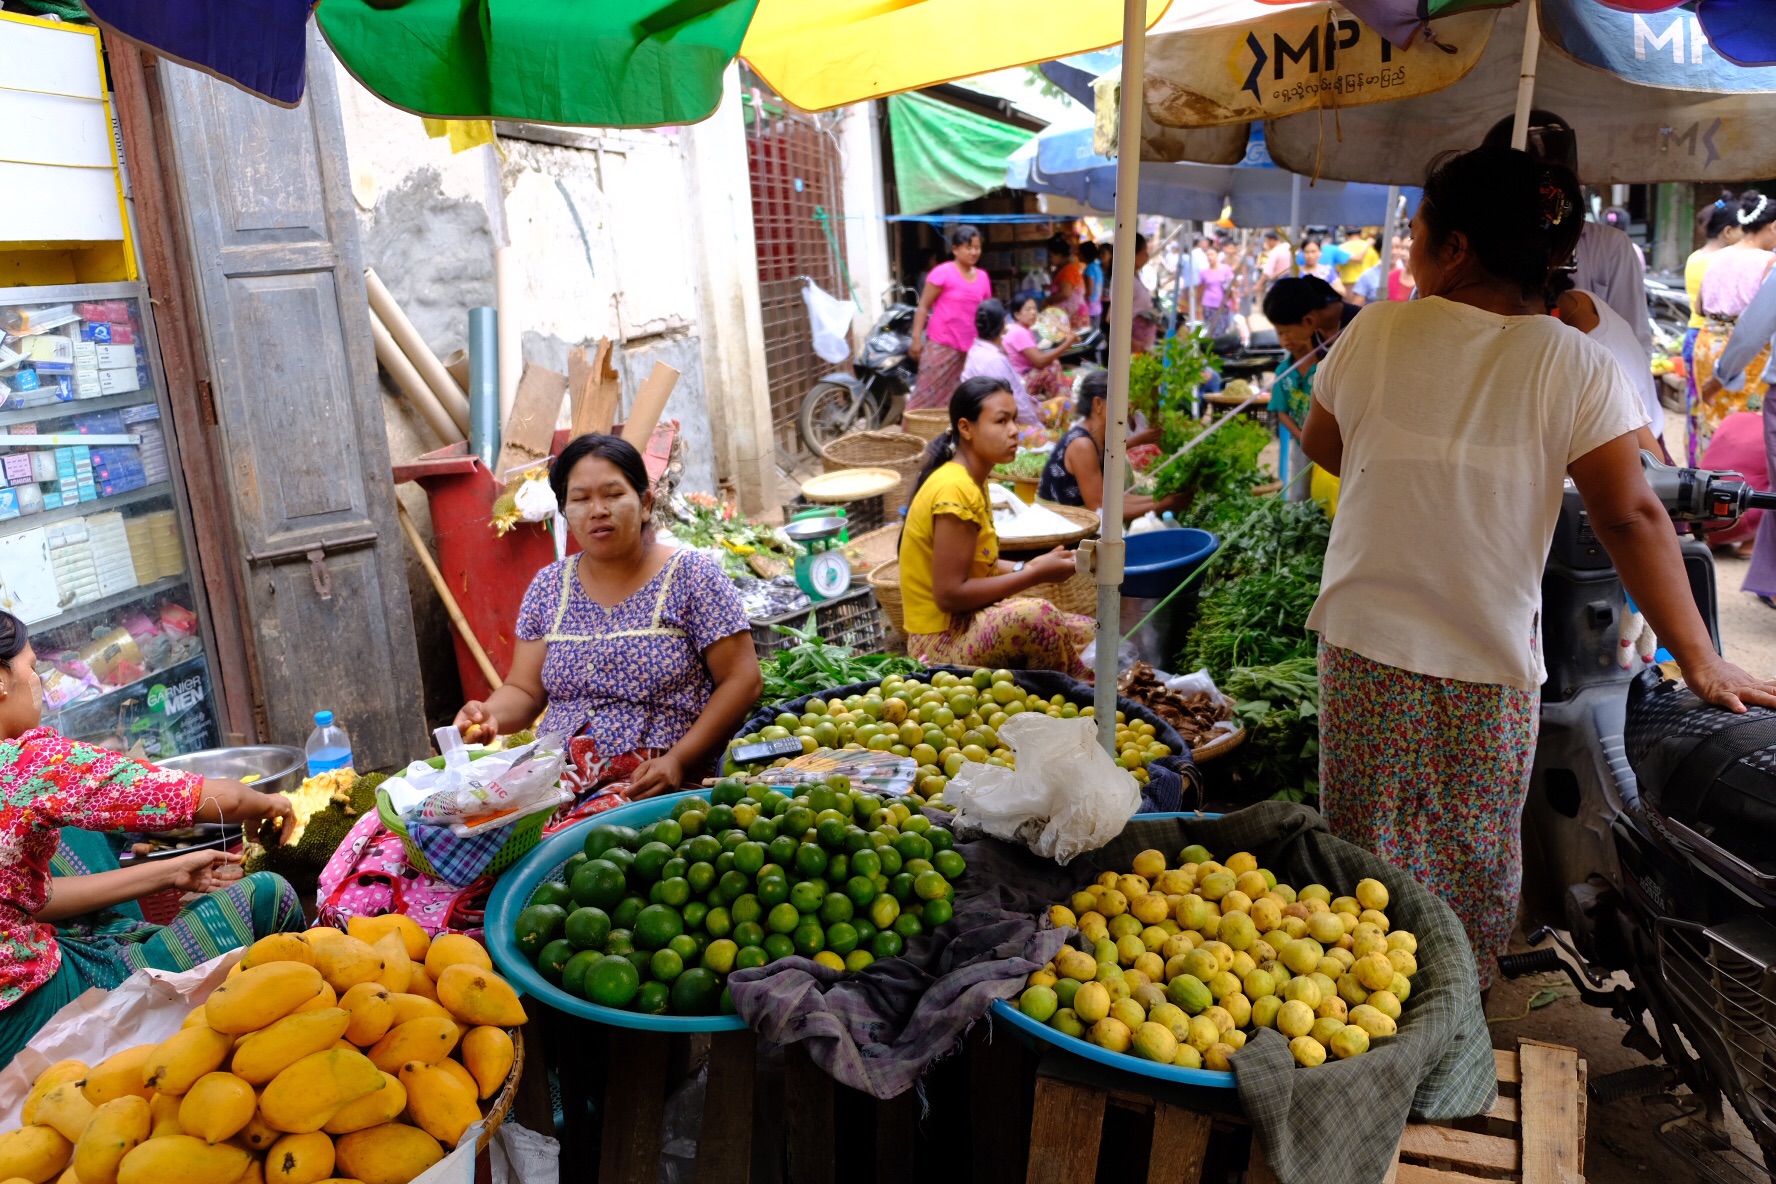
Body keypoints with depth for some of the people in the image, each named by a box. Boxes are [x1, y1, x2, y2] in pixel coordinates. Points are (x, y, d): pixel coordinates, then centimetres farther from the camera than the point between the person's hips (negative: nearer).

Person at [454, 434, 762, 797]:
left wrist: (678, 761, -17)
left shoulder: (691, 575, -1)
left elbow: (742, 680, -5)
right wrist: (490, 714, -10)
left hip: (661, 792, -4)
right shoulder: (548, 586, 12)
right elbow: (524, 690, 13)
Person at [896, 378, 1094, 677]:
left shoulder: (972, 482, 8)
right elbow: (949, 595, -24)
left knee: (1087, 634, 9)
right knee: (1036, 615, -32)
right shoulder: (955, 490, -22)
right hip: (941, 641, -10)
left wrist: (1028, 567, -4)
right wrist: (1034, 575, -19)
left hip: (967, 622, 10)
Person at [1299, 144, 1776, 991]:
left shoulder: (1376, 332, -4)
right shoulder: (1575, 365, -9)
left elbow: (1325, 449, 10)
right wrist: (1700, 661, -5)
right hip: (1488, 666, -1)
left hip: (1365, 647, 1)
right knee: (1472, 863, 17)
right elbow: (1629, 517, -11)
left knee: (1366, 854, 15)